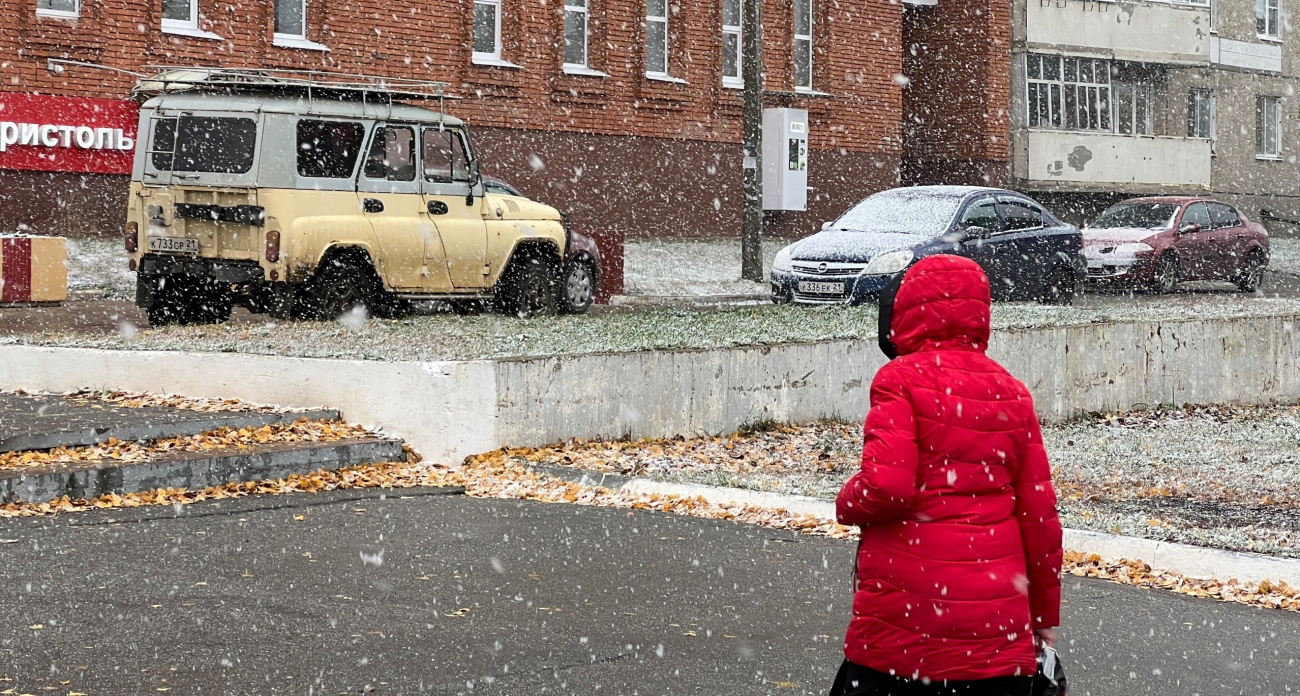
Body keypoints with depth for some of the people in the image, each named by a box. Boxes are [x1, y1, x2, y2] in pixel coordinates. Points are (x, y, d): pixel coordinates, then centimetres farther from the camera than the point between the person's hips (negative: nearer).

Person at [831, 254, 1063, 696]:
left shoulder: (902, 379, -6)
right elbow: (1040, 515, 9)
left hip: (904, 618, -4)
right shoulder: (1011, 393, 9)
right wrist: (1045, 616, 18)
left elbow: (886, 487, -18)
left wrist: (847, 504, 4)